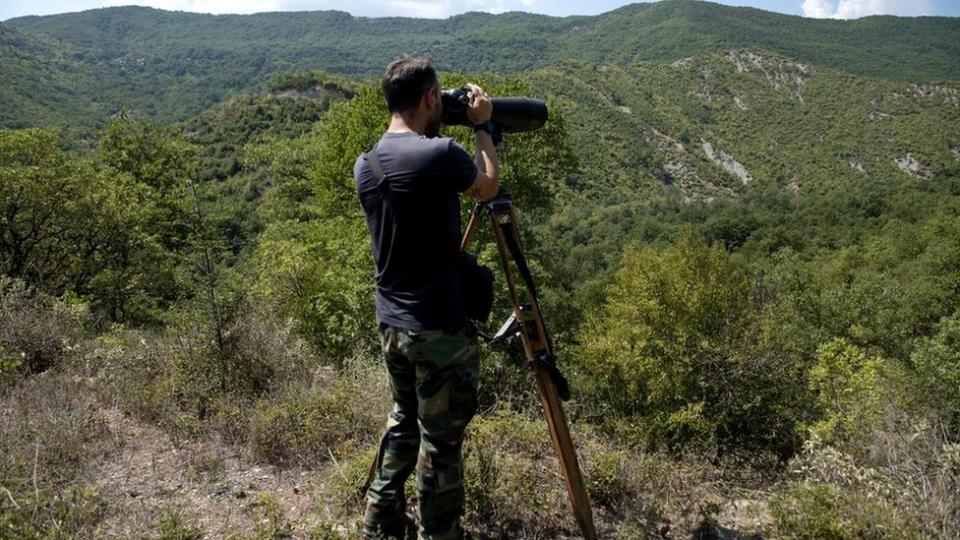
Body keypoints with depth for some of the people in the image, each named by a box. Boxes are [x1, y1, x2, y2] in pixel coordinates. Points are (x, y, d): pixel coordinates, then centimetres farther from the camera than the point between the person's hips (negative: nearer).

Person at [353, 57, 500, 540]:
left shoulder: (365, 165, 4)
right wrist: (482, 126, 12)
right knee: (440, 442, 5)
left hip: (391, 323, 8)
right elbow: (489, 187, 2)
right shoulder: (439, 154, -18)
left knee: (403, 422, 23)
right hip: (439, 329, -8)